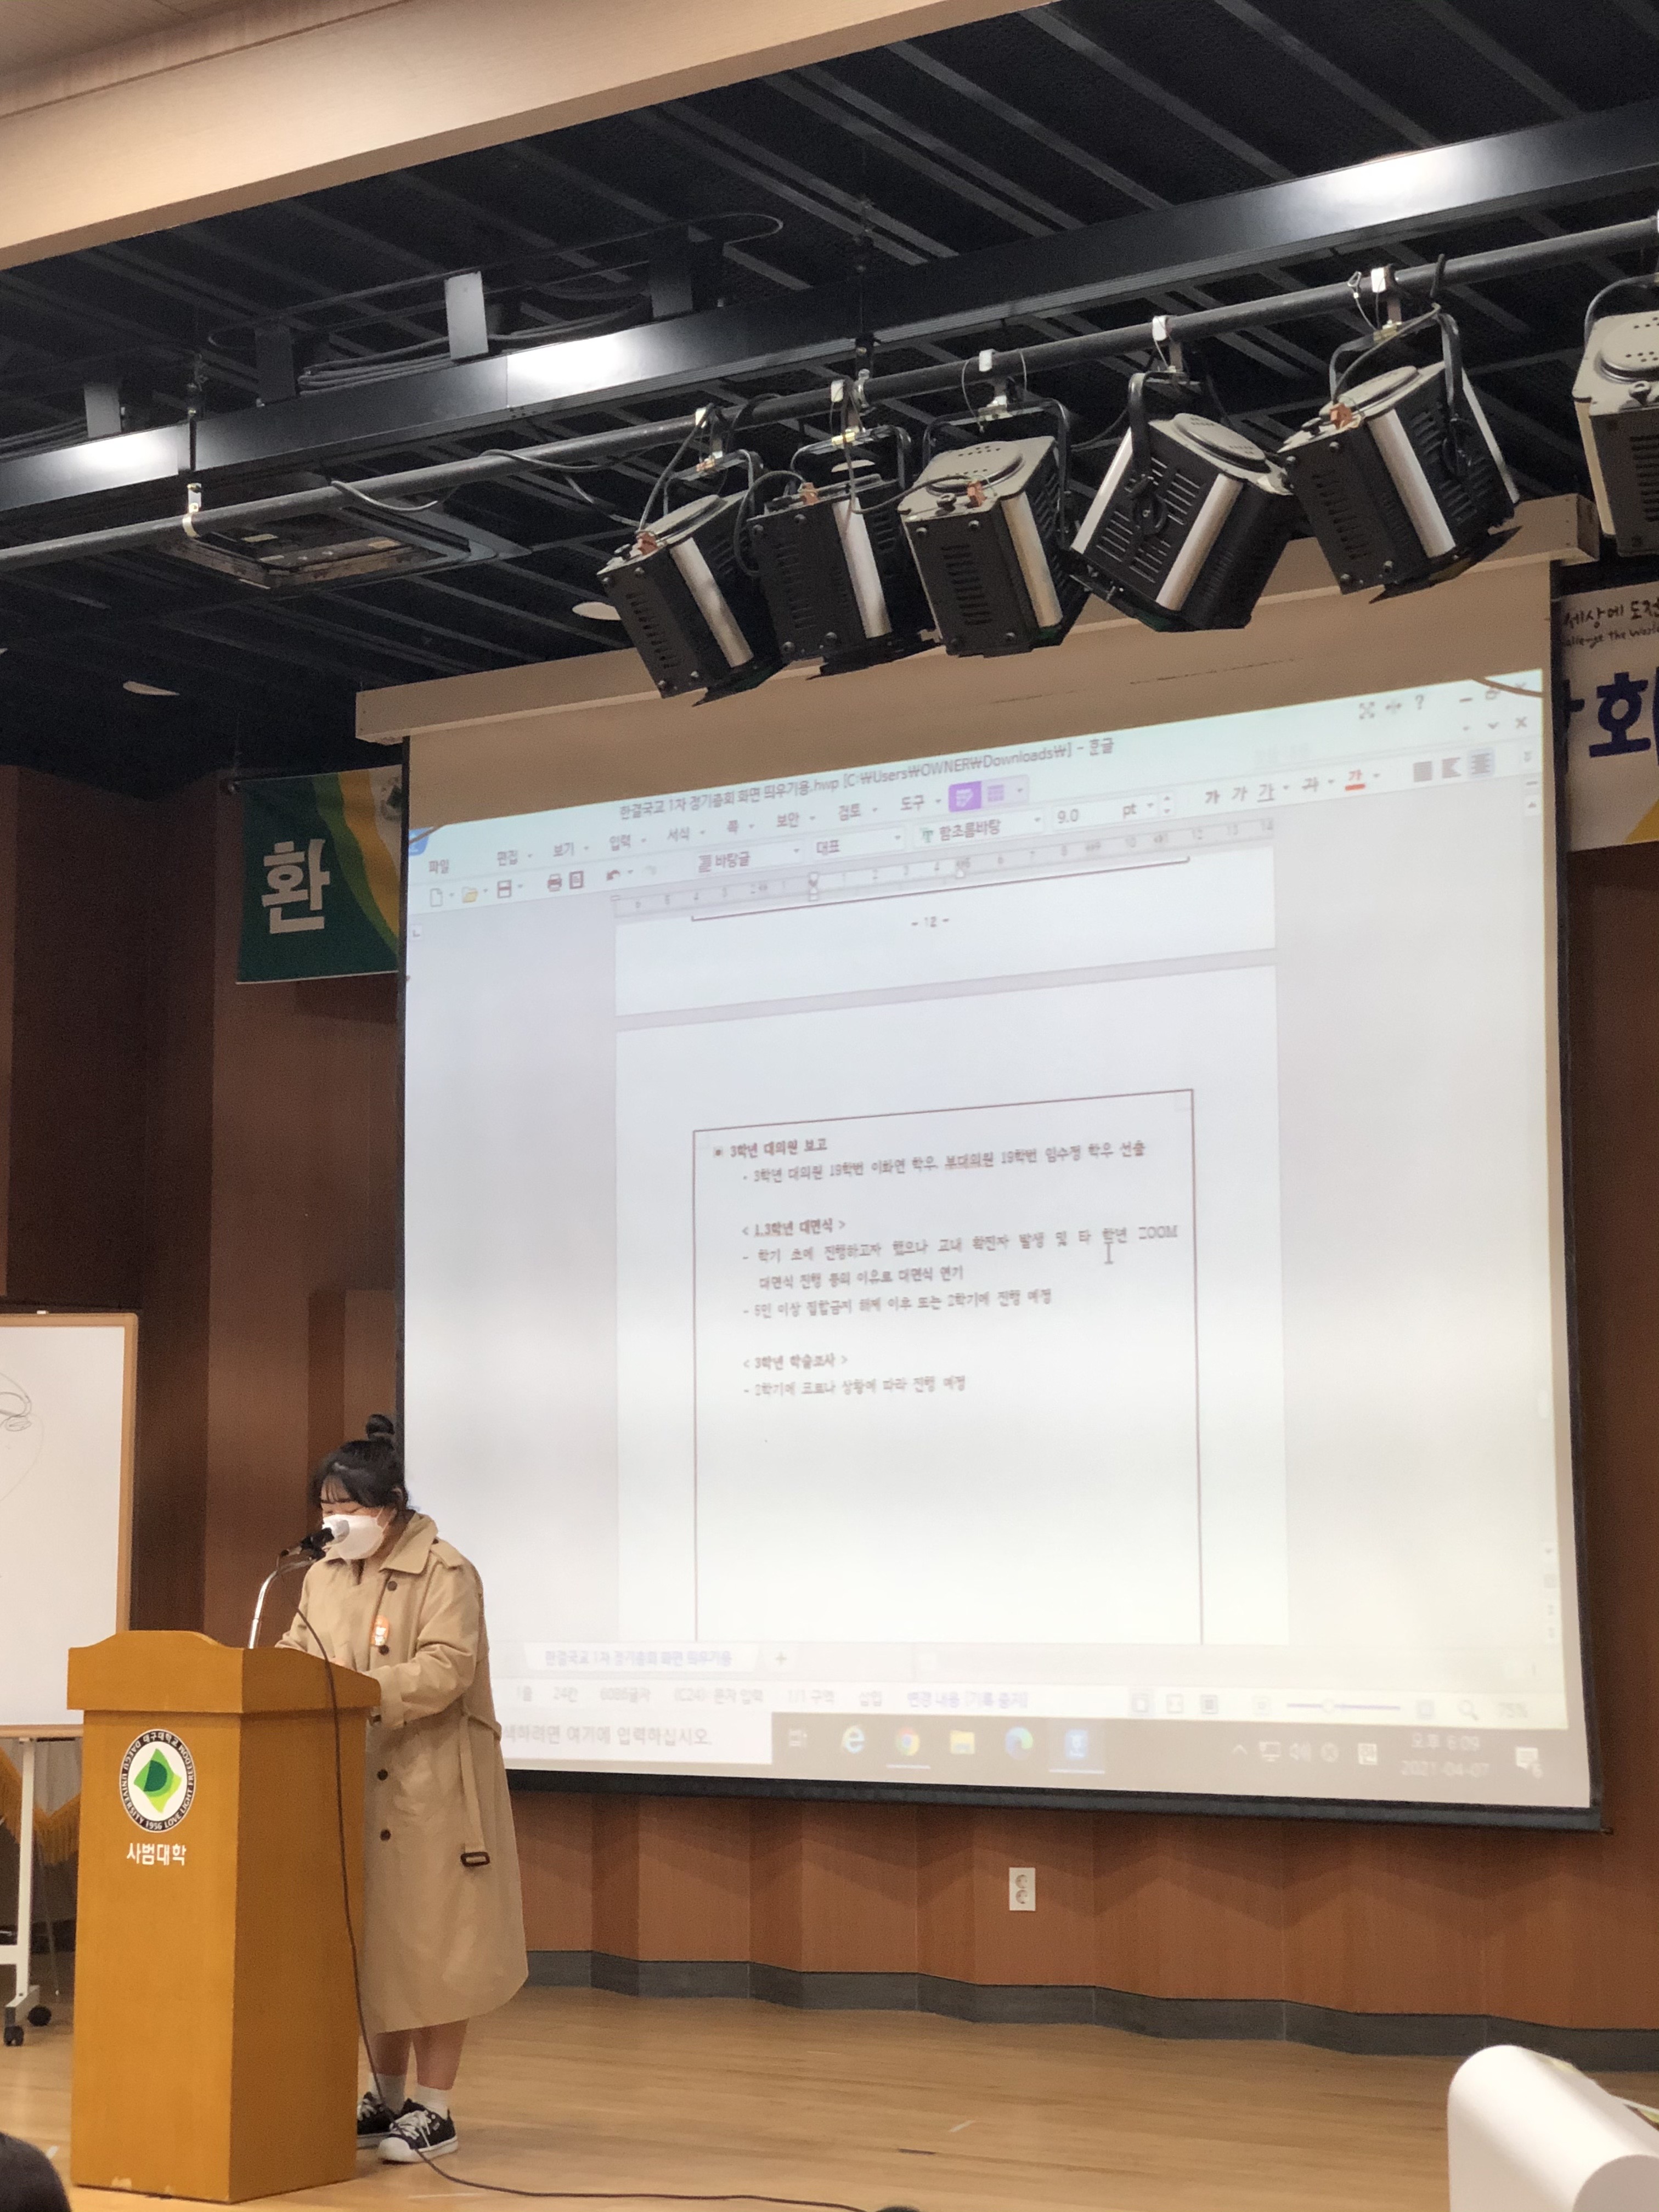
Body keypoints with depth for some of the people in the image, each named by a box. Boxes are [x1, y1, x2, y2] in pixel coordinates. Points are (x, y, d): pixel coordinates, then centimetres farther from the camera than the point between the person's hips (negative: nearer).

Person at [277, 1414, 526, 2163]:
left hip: (430, 1787, -6)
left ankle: (433, 2108, 6)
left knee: (429, 1945, -1)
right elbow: (298, 1651, 13)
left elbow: (445, 1671, -21)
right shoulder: (325, 1575, 9)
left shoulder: (446, 1574, -12)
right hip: (356, 1789, 6)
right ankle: (387, 2096, 23)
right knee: (373, 1942, 12)